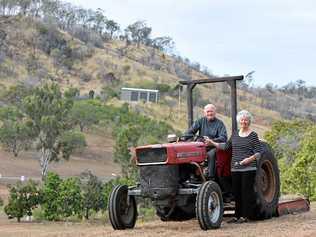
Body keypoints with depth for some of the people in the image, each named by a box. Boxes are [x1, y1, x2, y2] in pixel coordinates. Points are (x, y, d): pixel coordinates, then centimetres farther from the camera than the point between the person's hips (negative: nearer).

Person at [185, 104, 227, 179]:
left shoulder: (220, 123, 5)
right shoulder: (200, 121, 15)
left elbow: (223, 138, -9)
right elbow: (189, 132, 10)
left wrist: (212, 141, -26)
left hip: (214, 147, -3)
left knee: (211, 154, -35)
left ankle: (210, 177, -35)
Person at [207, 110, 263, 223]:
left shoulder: (253, 135, -3)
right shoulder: (235, 134, 13)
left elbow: (259, 152, -5)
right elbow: (226, 146, 21)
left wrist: (250, 159, -20)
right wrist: (213, 143, 17)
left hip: (248, 168, -5)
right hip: (235, 168, 5)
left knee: (247, 191, -3)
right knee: (236, 192, 8)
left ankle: (245, 216, 4)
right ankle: (237, 215, 17)